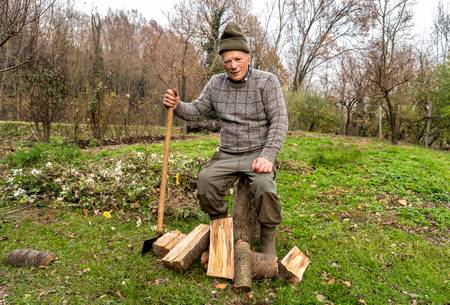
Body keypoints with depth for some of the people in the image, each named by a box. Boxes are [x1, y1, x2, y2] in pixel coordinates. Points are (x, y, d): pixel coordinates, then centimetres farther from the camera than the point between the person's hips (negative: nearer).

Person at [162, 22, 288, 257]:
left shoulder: (267, 81, -6)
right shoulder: (216, 83, 6)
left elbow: (279, 120, -11)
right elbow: (196, 111, 10)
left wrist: (267, 156, -23)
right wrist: (177, 106, -13)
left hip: (258, 153, -3)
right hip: (227, 155, 4)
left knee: (264, 186, -31)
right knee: (206, 180, -22)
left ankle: (268, 239, -6)